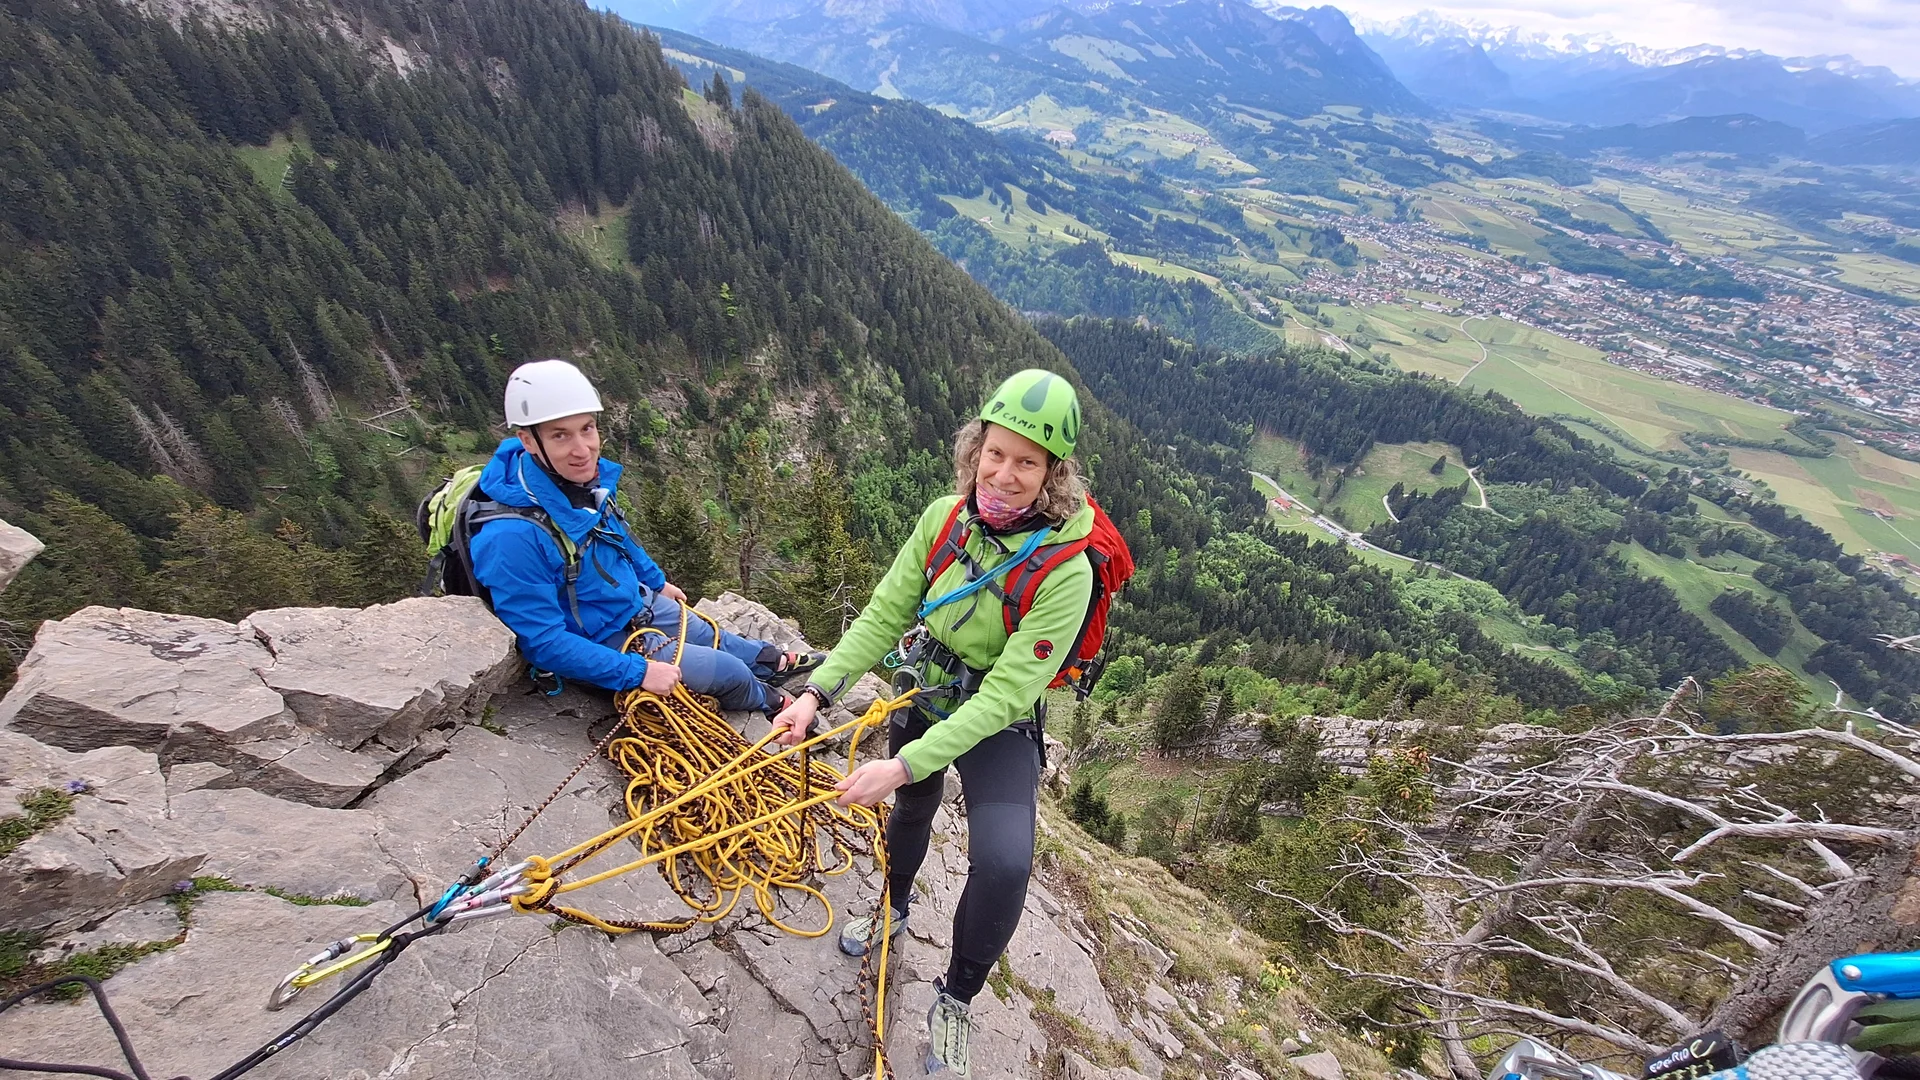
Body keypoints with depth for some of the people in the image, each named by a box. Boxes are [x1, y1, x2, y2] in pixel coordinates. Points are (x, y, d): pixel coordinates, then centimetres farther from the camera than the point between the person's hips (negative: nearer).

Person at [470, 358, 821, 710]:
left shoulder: (585, 478, -13)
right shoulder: (513, 537, -37)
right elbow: (545, 642, -30)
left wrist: (657, 582, 21)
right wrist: (639, 671, -29)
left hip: (638, 603, 7)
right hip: (601, 645, -7)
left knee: (713, 639, 26)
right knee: (727, 670, 0)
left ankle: (776, 662, 55)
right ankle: (770, 700, 33)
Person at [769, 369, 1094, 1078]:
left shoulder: (1065, 570, -30)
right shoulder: (944, 517, -16)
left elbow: (1003, 695, -30)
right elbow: (884, 615, -10)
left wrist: (903, 766, -33)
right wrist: (817, 690, -20)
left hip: (998, 723, -4)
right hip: (922, 694, 5)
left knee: (1004, 863, -23)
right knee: (911, 813, 27)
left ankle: (954, 1001, 10)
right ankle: (895, 909, 61)